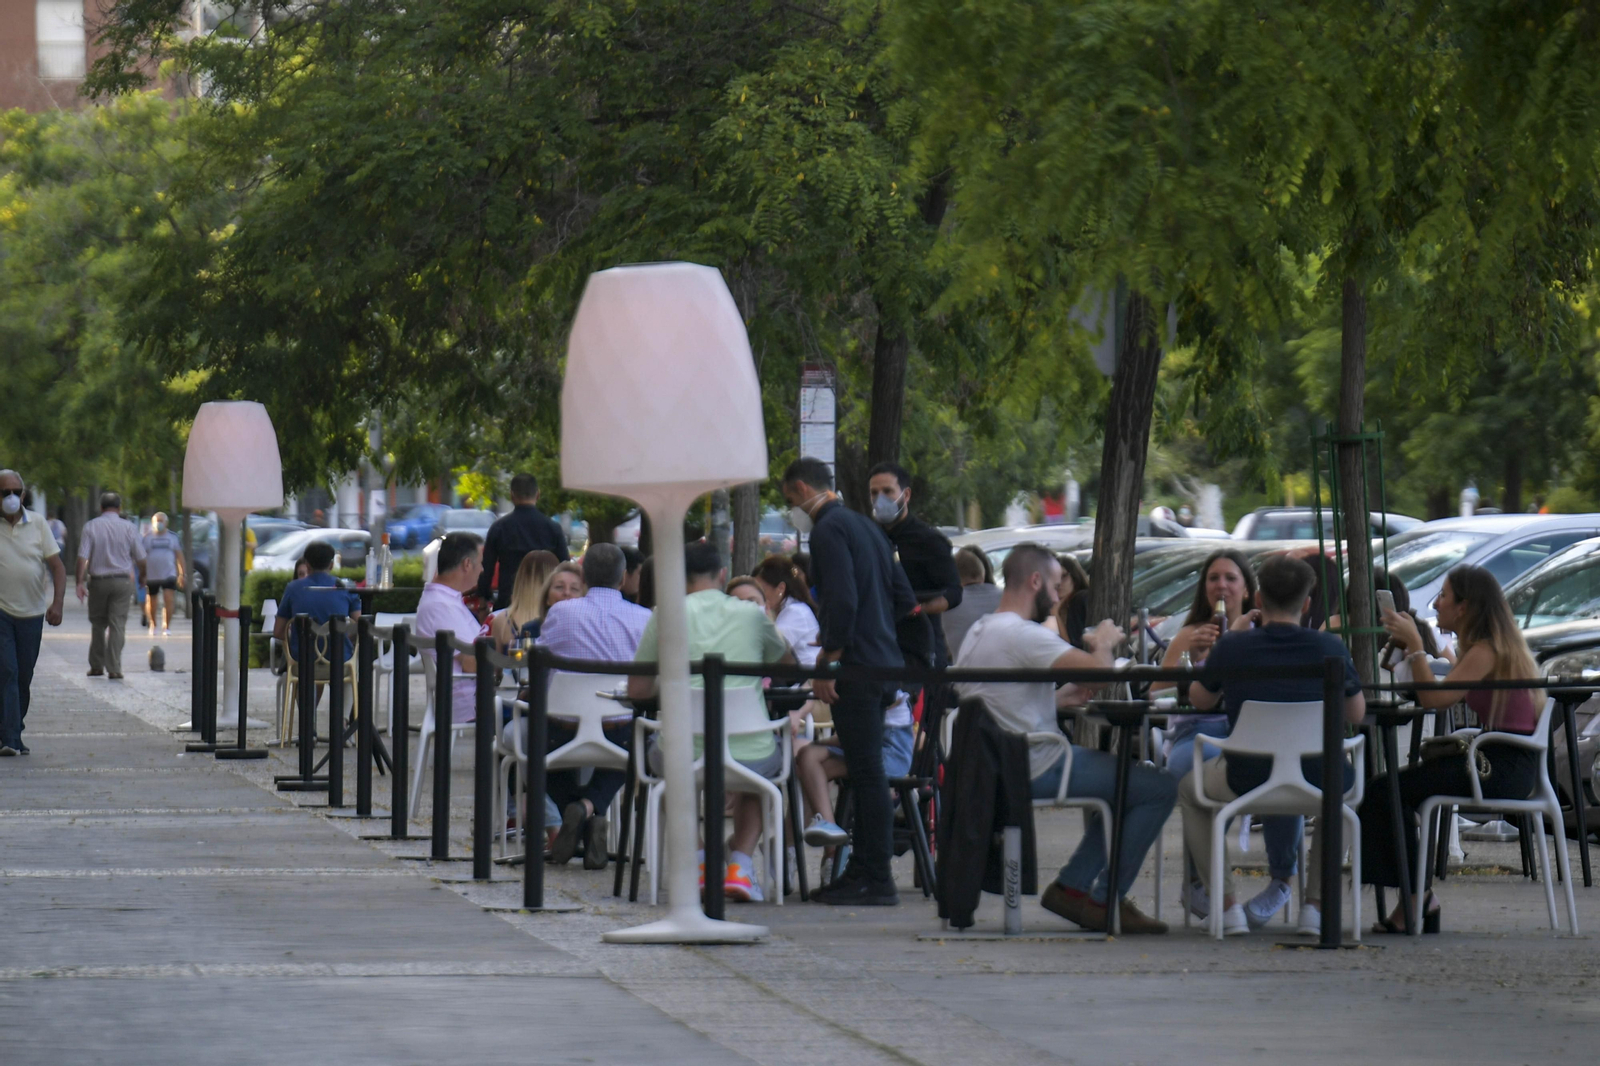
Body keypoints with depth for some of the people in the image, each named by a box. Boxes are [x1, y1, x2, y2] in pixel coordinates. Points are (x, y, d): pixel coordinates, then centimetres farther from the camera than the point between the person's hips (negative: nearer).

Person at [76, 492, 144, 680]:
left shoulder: (91, 526, -2)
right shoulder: (127, 527, 0)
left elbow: (82, 557, -9)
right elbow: (140, 558, 4)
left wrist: (80, 583, -8)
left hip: (98, 581, 0)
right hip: (122, 580, 0)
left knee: (98, 624, 14)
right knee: (118, 624, 0)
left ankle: (96, 666, 19)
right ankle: (114, 669, -7)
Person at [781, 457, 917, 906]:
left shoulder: (829, 529, -10)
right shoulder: (865, 525, 19)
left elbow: (842, 599, -22)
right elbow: (904, 597, 22)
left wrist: (829, 661, -17)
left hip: (857, 667, -10)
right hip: (884, 662, 10)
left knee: (867, 771, -8)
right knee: (864, 771, 14)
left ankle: (877, 881, -8)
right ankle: (861, 871, 19)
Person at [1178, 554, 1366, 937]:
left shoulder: (1232, 647, -6)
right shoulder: (1330, 648, -4)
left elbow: (1199, 699, 14)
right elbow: (1357, 714, 11)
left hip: (1246, 783, -1)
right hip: (1317, 783, 1)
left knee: (1189, 789, 33)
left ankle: (1227, 906, 22)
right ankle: (1315, 906, 26)